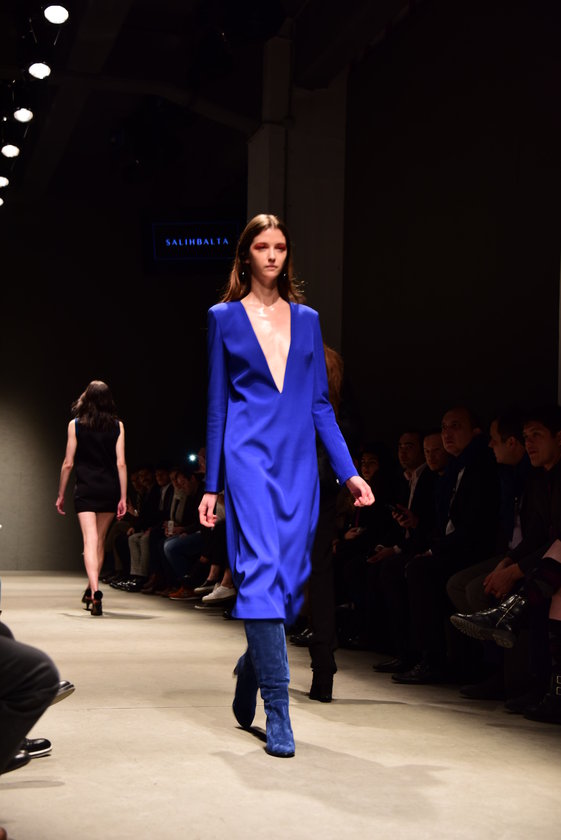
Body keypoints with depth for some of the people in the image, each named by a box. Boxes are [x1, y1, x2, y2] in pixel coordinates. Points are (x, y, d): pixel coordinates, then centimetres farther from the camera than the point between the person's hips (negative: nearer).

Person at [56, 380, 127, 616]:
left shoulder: (75, 425, 0)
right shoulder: (117, 426, 2)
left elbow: (68, 463, 0)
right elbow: (121, 463, -2)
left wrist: (61, 494, 9)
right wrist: (123, 497, 0)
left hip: (85, 489, -2)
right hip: (110, 488, 2)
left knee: (90, 541, -8)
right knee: (100, 540, 17)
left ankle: (95, 591, -25)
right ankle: (91, 590, 29)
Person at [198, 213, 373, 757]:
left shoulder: (307, 320, 14)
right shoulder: (225, 318, 7)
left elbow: (320, 403, 14)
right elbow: (217, 406, 7)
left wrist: (347, 471, 6)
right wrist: (211, 485, 5)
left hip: (298, 461, 4)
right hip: (249, 457, -3)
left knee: (292, 578, 4)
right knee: (261, 570, -16)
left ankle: (249, 672, 30)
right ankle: (277, 710, -14)